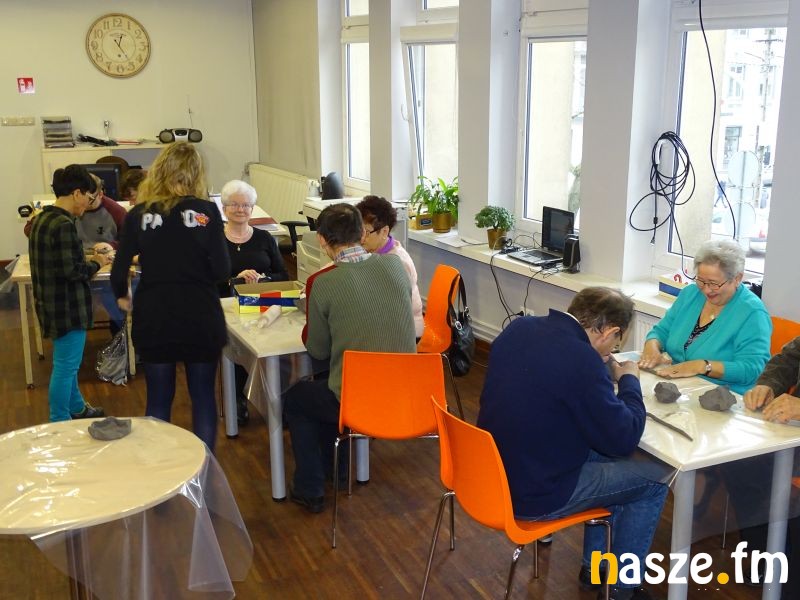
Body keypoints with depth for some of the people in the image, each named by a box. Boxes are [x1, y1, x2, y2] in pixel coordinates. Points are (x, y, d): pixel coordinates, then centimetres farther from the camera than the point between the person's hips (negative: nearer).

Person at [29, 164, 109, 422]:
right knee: (65, 366, 2)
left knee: (67, 362, 24)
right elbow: (72, 271, -25)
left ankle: (77, 408, 41)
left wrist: (86, 260, 9)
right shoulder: (63, 225, -23)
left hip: (51, 303, 10)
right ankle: (60, 425, 13)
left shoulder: (41, 220, 8)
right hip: (67, 308, -10)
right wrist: (96, 263, -8)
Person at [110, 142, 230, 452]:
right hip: (200, 317, -1)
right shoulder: (207, 211, -7)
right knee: (203, 397, 12)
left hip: (154, 318, 1)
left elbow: (119, 271, -1)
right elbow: (221, 270, -9)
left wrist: (122, 296, 20)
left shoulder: (138, 214, -2)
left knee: (158, 400, 13)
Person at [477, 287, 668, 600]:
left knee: (604, 458, 27)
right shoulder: (583, 361, -27)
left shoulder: (518, 328, -3)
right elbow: (622, 440, -16)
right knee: (653, 482, 10)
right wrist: (629, 380, -1)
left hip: (494, 473, 8)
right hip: (533, 494, -8)